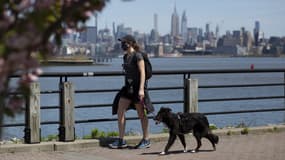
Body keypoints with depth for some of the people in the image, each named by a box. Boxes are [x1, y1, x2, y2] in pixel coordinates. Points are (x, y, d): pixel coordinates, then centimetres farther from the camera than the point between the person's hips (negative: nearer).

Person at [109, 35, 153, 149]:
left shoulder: (137, 56, -12)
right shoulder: (126, 56, 12)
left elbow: (142, 72, -17)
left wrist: (141, 89, -25)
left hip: (138, 86, -8)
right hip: (128, 87, 8)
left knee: (141, 114, 2)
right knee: (120, 112, -1)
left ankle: (146, 140, 14)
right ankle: (121, 140, 2)